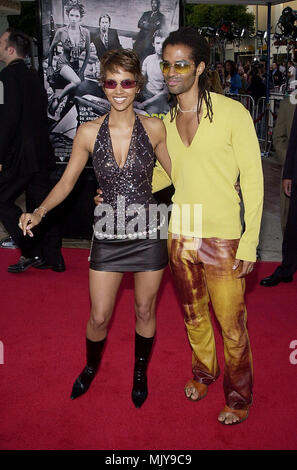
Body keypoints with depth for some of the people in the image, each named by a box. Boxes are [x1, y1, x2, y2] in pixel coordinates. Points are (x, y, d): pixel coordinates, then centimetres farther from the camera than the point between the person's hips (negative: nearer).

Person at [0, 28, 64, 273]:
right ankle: (53, 257, 16)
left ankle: (32, 252, 3)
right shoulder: (33, 76, 15)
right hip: (42, 154, 8)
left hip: (20, 156, -8)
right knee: (42, 204, 11)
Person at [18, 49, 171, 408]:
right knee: (99, 317, 7)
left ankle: (140, 372, 42)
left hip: (148, 233, 0)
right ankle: (91, 367, 41)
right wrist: (39, 212, -14)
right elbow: (67, 181, 0)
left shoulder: (154, 128, -6)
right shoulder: (89, 132, -6)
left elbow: (177, 172, 6)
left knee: (145, 311, 15)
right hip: (108, 234, 0)